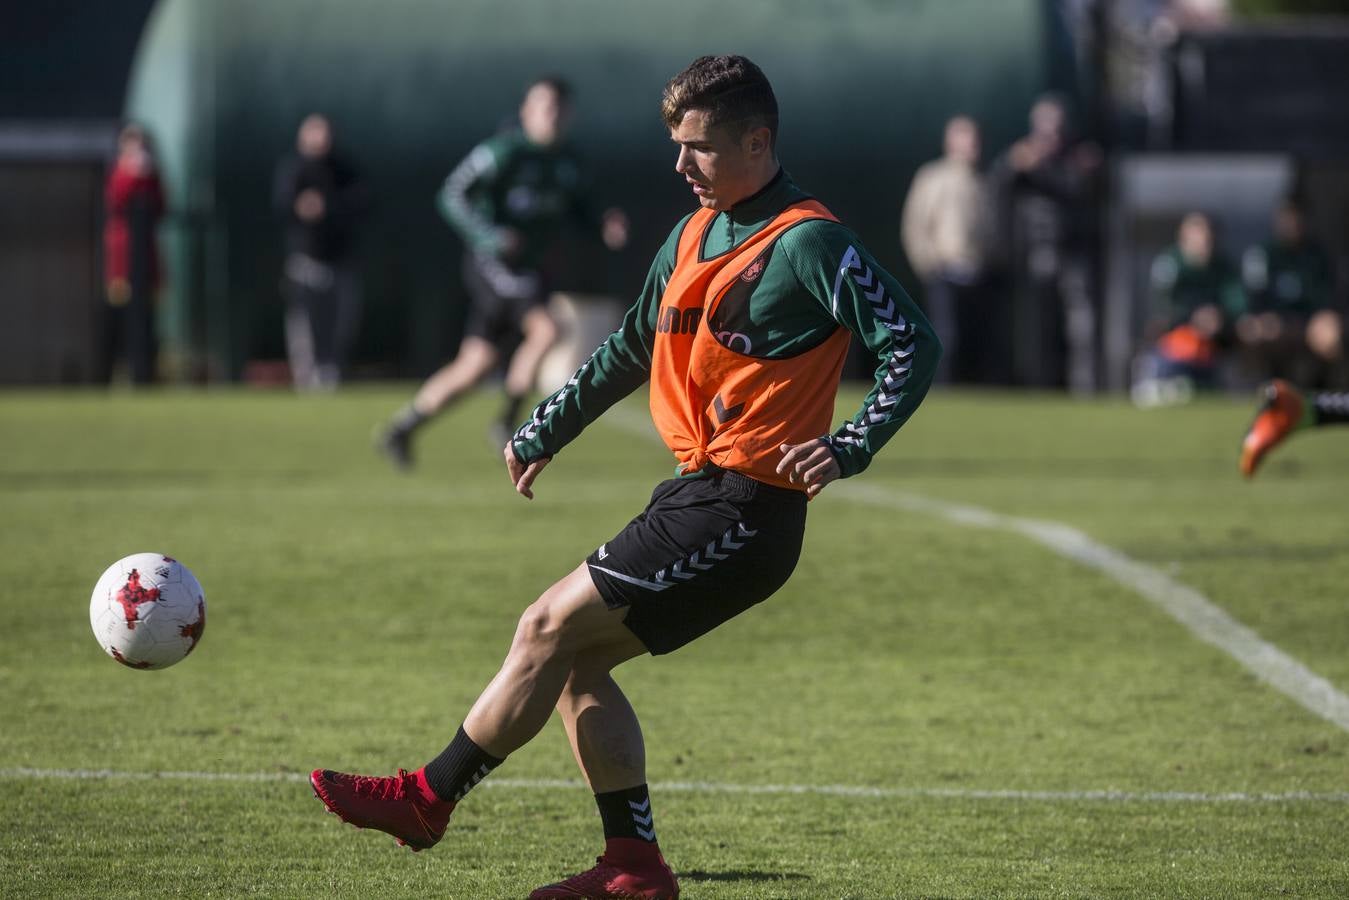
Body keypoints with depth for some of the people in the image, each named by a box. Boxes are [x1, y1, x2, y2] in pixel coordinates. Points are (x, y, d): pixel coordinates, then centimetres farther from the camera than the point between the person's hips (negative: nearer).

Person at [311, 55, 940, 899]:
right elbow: (631, 349, 28)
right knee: (574, 658, 6)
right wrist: (545, 432, 31)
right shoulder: (694, 235, 14)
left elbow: (914, 344, -16)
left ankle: (430, 798, 1)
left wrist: (849, 448, -25)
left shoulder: (808, 243, -13)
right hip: (699, 491, 9)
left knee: (552, 628, -9)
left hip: (742, 512, -9)